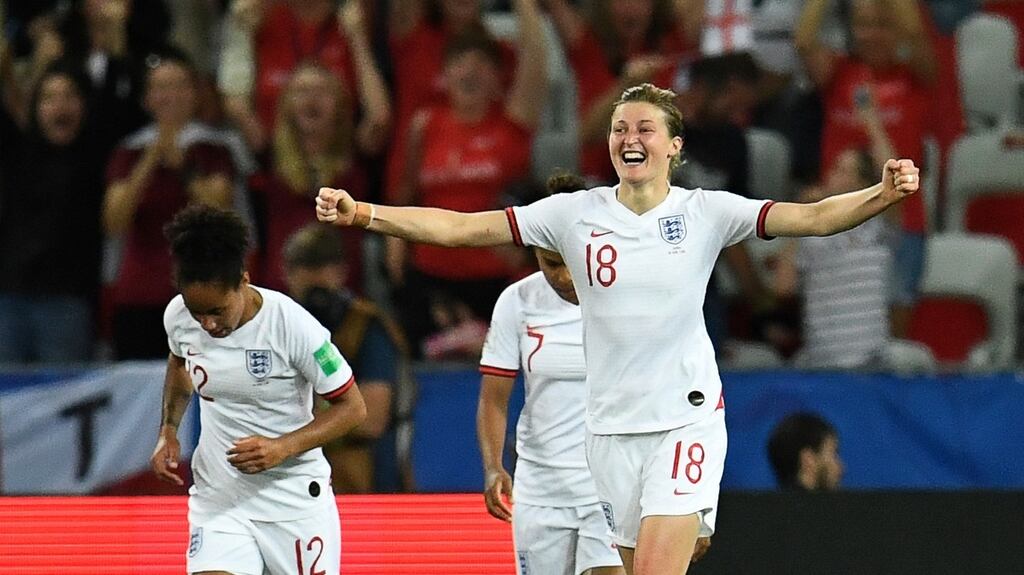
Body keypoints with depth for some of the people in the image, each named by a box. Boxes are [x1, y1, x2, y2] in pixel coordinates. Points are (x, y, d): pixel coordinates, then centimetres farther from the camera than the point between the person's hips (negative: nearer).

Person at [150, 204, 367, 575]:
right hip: (218, 500, 3)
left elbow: (352, 407, -12)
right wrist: (168, 430, 5)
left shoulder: (291, 325, -21)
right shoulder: (178, 316, -7)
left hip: (296, 501, -3)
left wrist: (282, 448, -25)